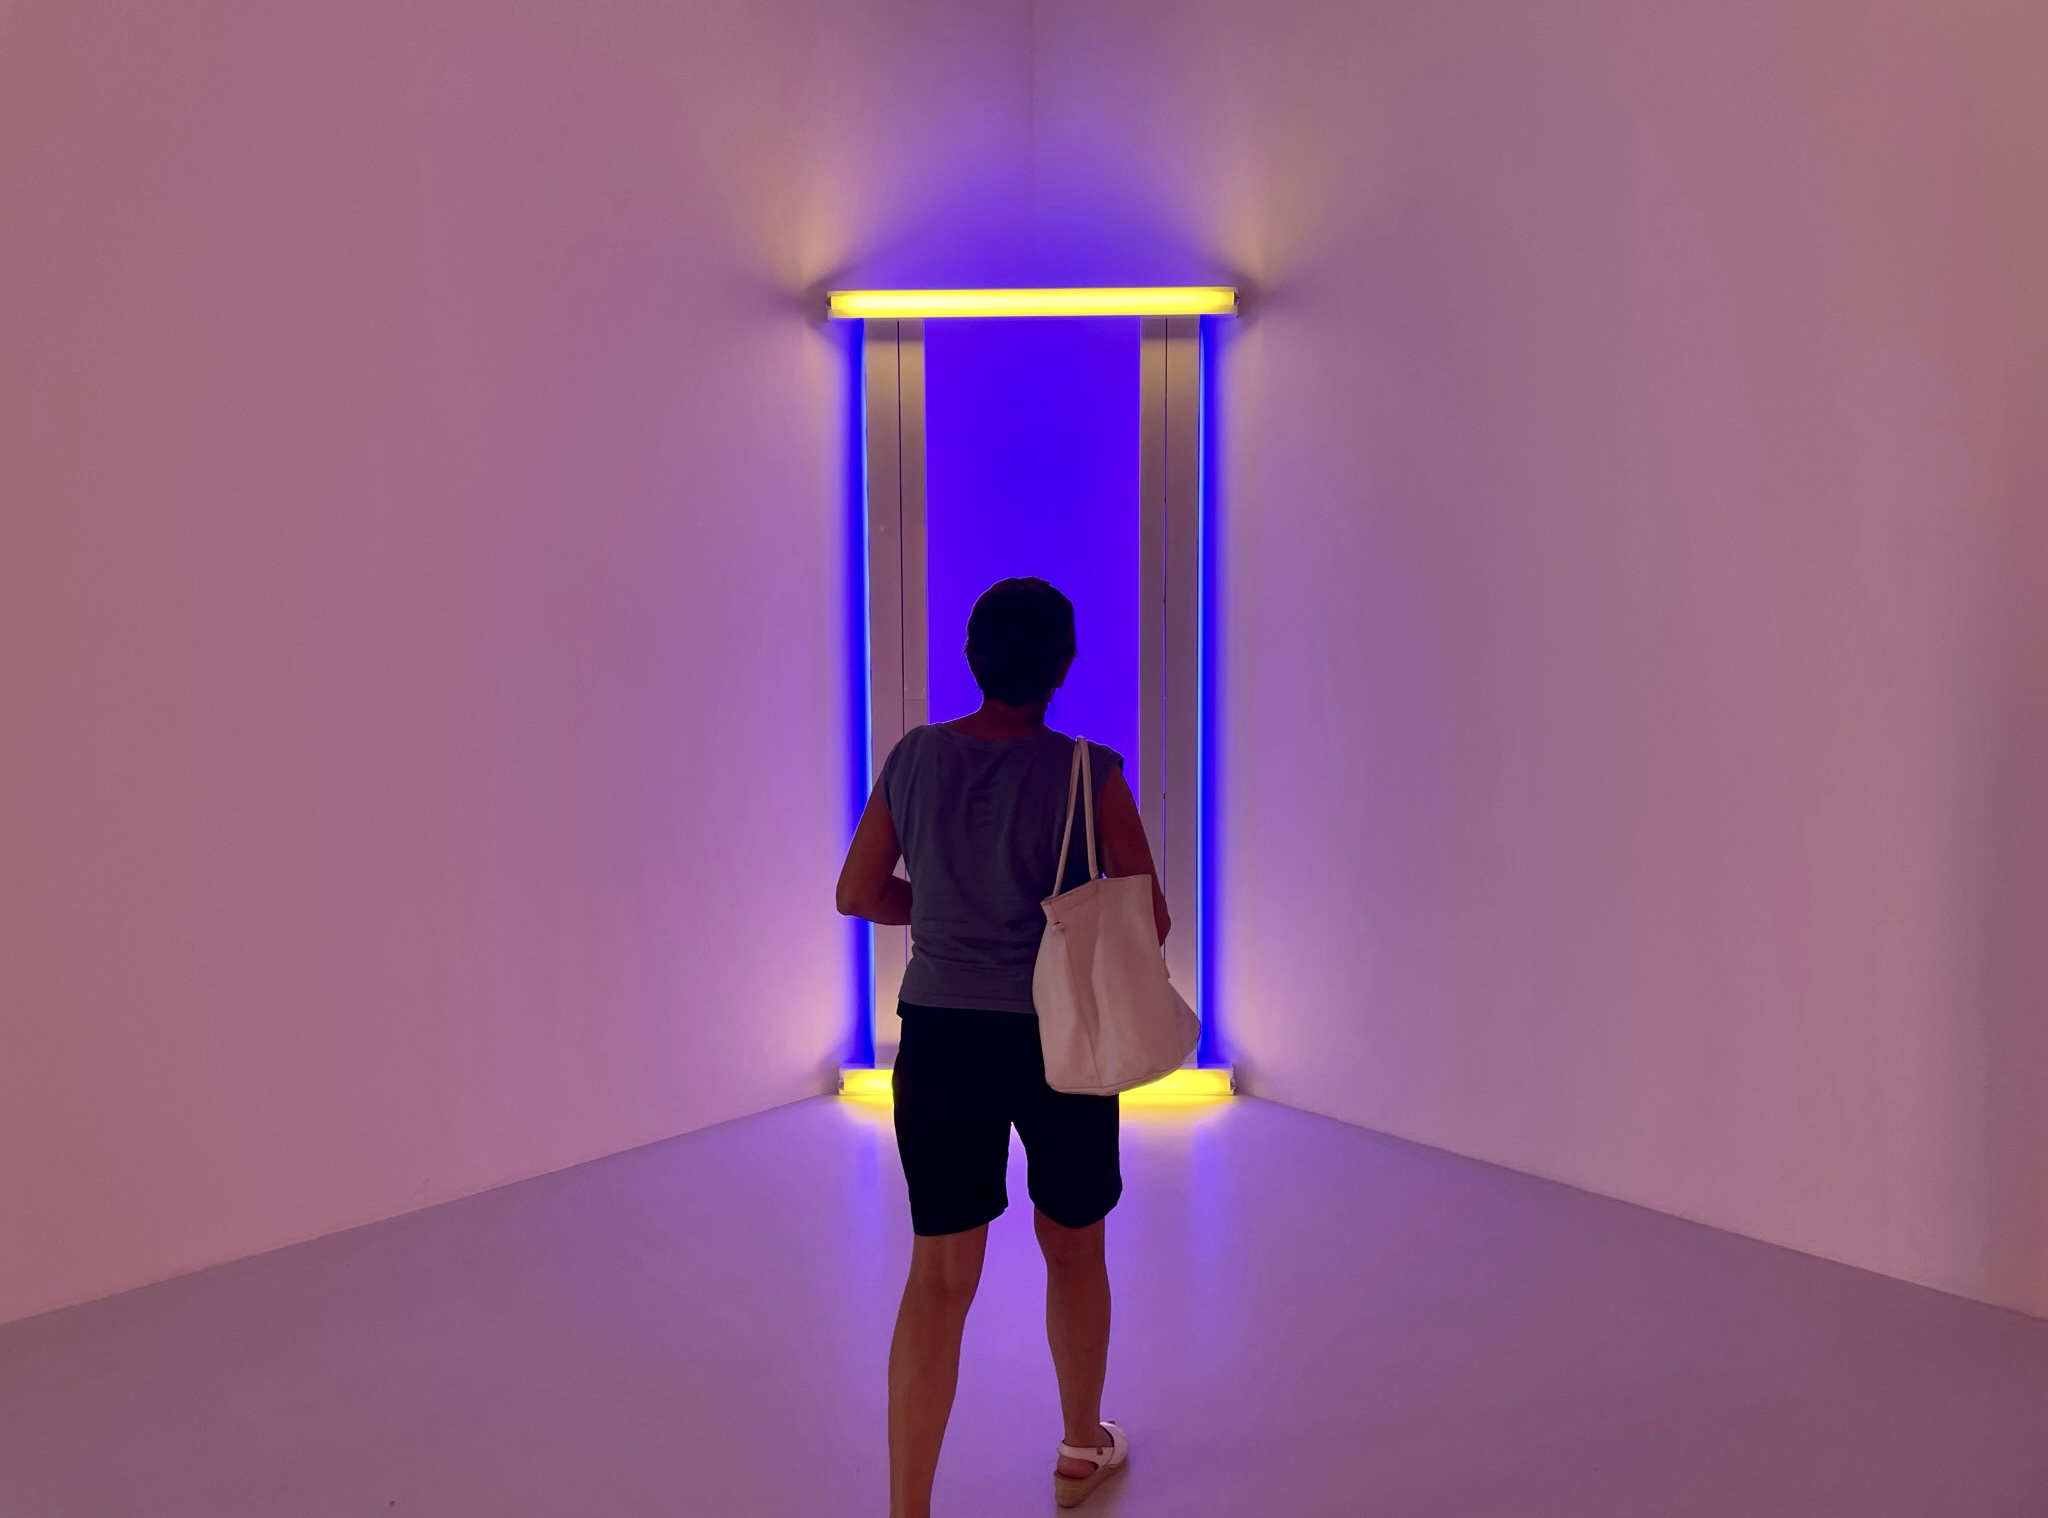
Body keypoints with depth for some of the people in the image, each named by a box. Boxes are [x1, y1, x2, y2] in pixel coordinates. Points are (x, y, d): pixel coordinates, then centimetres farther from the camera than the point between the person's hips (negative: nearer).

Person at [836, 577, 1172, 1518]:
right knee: (1073, 1249, 20)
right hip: (1061, 1041, -2)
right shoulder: (1088, 776, -13)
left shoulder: (915, 758, -4)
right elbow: (1150, 921, -6)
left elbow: (858, 893, 4)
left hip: (939, 1041, 2)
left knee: (940, 1275, 7)